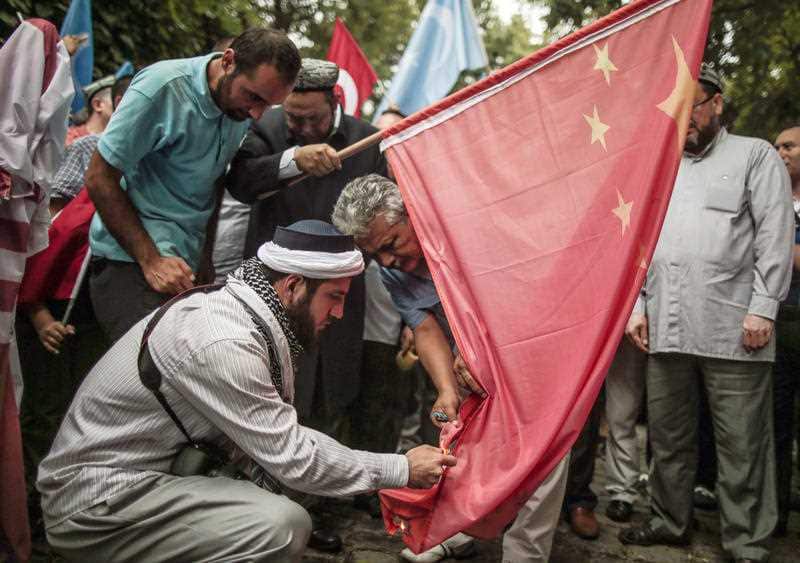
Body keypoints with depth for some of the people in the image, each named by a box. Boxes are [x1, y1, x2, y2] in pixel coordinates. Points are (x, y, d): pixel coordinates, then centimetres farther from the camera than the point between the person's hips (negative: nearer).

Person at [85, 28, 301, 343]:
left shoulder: (241, 106, 2)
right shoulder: (163, 86, -15)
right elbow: (99, 179, -12)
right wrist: (150, 261, -16)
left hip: (190, 262, 6)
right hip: (131, 258, -6)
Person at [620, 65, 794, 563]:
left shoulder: (755, 156, 5)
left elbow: (774, 236, -4)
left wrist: (762, 308, -13)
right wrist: (638, 305, 10)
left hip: (731, 329, -5)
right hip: (666, 328, 5)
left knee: (742, 443, 0)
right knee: (668, 435, 13)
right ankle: (672, 521, 29)